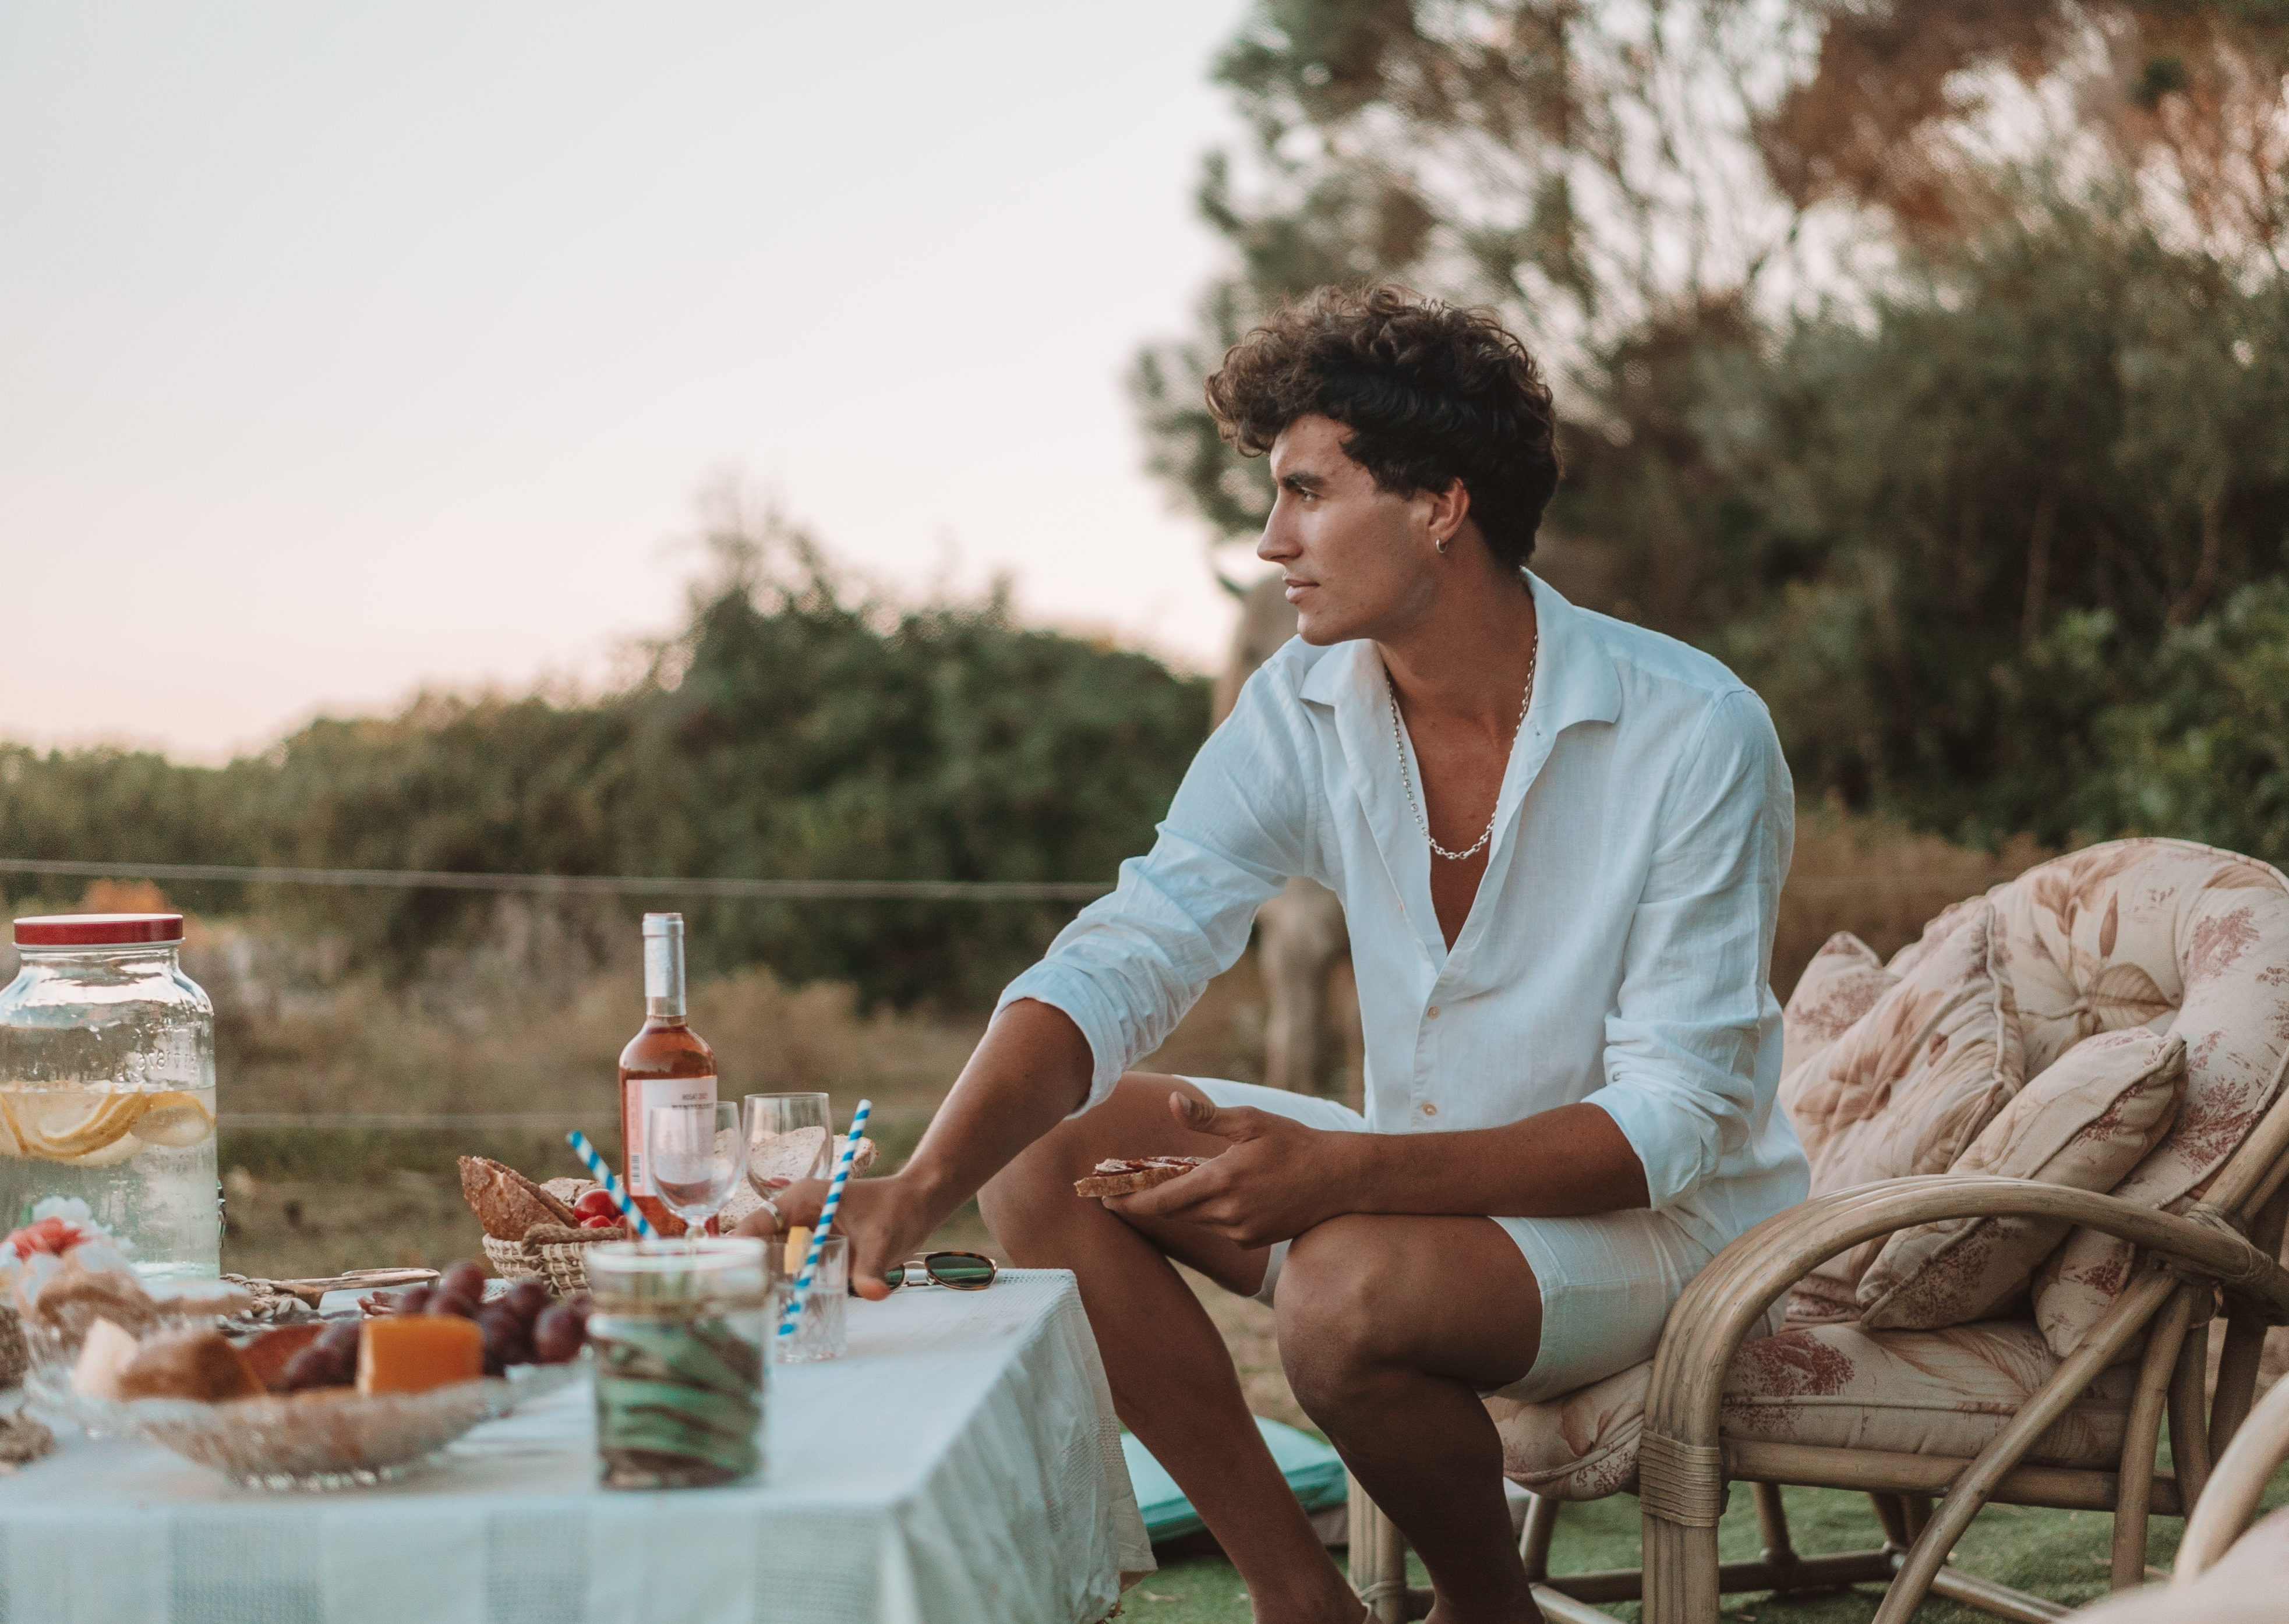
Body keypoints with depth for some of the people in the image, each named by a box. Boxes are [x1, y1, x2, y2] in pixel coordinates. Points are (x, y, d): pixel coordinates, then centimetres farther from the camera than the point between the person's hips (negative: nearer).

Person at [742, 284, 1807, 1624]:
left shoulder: (1694, 735, -21)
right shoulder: (1306, 711, -7)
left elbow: (1672, 1121, -24)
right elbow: (1119, 962, -14)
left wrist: (1344, 1170, -36)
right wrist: (923, 1185, -32)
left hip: (1666, 1216, -6)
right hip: (1430, 1182, 6)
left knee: (1349, 1287, -34)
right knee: (1047, 1153, -8)